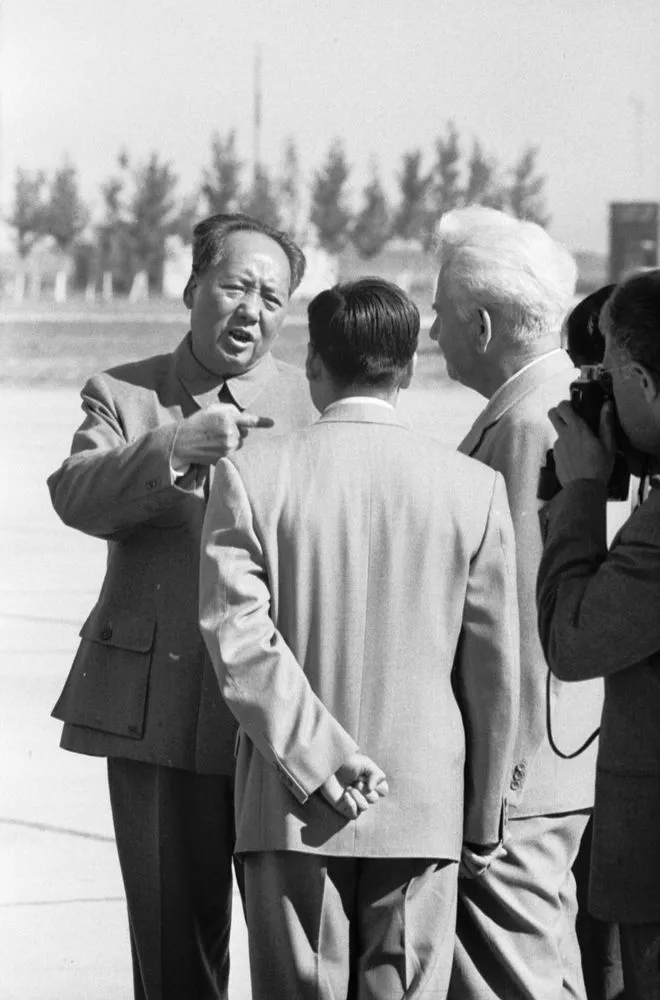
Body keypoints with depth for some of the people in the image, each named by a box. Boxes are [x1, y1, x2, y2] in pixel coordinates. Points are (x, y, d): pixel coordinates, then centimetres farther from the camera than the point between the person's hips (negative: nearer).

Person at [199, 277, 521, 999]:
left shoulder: (250, 476, -4)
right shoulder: (474, 488, -2)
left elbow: (237, 634, -13)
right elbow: (493, 668, 2)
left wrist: (320, 758, -12)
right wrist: (483, 817, 10)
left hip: (292, 807, -1)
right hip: (425, 806, 1)